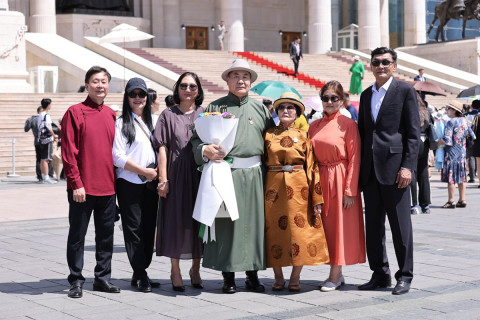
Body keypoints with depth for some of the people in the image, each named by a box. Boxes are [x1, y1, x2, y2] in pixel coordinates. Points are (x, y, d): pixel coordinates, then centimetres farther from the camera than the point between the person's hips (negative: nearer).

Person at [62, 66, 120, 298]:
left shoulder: (111, 115, 11)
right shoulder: (75, 113, -5)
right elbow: (68, 152, -9)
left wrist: (115, 180, 11)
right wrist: (76, 183, -14)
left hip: (108, 187, 5)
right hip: (83, 188, -5)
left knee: (106, 234, 10)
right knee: (77, 234, 4)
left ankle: (102, 277, 21)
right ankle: (76, 281, 13)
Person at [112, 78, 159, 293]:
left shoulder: (152, 121, 15)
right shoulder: (121, 123, -3)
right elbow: (118, 156, -11)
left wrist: (157, 172, 5)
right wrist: (144, 171, -12)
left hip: (150, 184, 6)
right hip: (129, 184, -6)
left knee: (149, 227, 6)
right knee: (133, 228, -4)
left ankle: (140, 272, 15)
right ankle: (140, 275, 1)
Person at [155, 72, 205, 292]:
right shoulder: (168, 115, 5)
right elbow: (162, 149, -1)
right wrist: (163, 179, -8)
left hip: (200, 175, 2)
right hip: (176, 175, -2)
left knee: (199, 221, 6)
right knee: (176, 221, 1)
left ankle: (196, 270, 20)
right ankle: (175, 272, 12)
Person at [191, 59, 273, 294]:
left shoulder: (259, 108, 14)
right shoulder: (215, 107, 7)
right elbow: (196, 137, 5)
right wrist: (205, 150, -15)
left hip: (254, 173, 2)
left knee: (254, 220, 4)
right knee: (227, 222, -1)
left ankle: (252, 273, 15)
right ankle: (228, 276, 8)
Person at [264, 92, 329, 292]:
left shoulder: (303, 135, 6)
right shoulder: (268, 135, 10)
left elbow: (311, 167, 1)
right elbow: (261, 163, 10)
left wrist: (316, 198, -5)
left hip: (298, 188, -1)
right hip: (274, 187, 1)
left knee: (299, 229, -2)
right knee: (274, 229, 2)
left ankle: (295, 277, 10)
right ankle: (278, 277, 15)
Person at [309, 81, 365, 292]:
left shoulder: (348, 124, -6)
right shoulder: (314, 126, 10)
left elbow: (354, 158, -10)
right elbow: (311, 158, 11)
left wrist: (350, 191, -15)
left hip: (340, 180, -5)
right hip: (320, 180, 5)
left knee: (340, 225, 0)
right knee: (326, 225, 8)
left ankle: (334, 276, 7)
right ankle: (337, 274, 18)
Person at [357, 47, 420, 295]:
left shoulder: (405, 91, -1)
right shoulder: (366, 95, 16)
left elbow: (413, 132, -6)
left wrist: (407, 166, -14)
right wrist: (359, 168, 12)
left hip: (394, 167, -6)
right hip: (370, 169, 6)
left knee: (401, 225, 0)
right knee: (373, 225, 9)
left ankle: (405, 276, 10)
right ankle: (380, 275, 19)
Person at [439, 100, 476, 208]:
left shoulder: (451, 122, -13)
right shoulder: (465, 121, 7)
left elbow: (446, 140, -19)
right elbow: (472, 136, 14)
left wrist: (435, 143, -5)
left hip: (452, 152, -7)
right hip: (462, 152, 7)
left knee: (451, 177, -3)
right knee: (461, 177, 11)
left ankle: (451, 201, -2)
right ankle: (462, 200, 14)